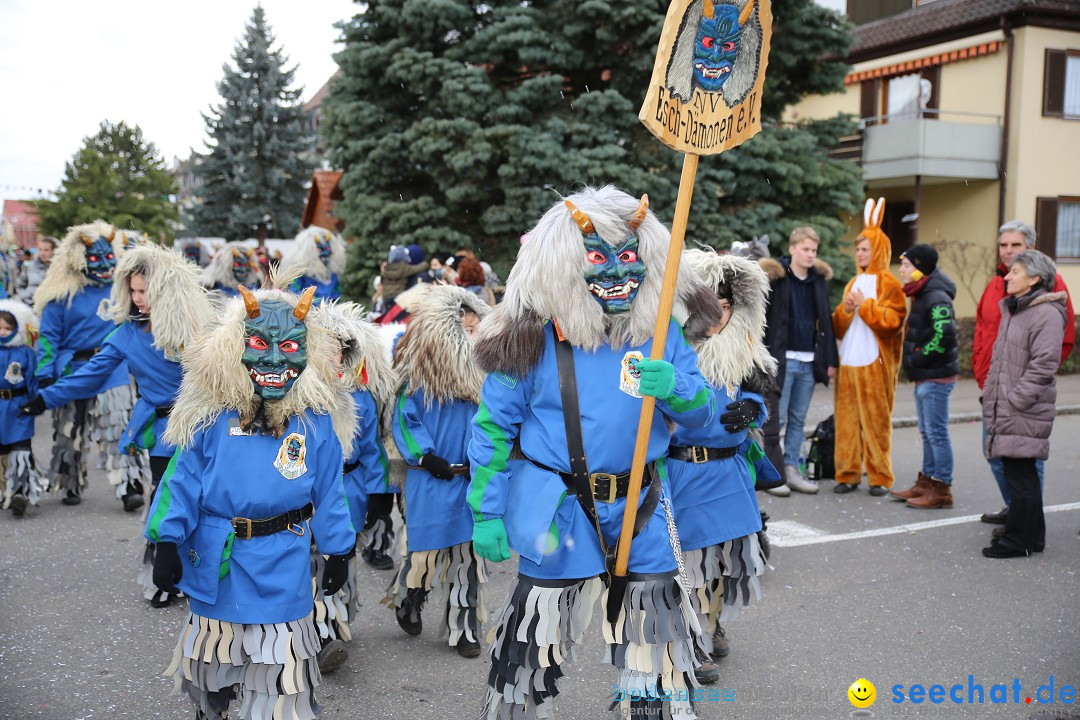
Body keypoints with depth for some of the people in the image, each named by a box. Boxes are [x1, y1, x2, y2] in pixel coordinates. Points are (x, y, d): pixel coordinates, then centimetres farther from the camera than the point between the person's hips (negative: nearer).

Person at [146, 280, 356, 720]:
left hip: (282, 572, -1)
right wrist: (166, 543, -6)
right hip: (215, 565, 2)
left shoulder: (317, 422, -6)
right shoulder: (212, 417, -7)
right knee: (210, 684, 22)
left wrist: (338, 552, 5)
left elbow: (328, 492, 0)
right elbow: (183, 481, -3)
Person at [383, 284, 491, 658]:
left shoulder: (480, 374, 5)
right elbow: (405, 422, -8)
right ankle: (406, 603, 35)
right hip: (432, 485, -4)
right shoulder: (418, 376, -8)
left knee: (468, 554, 8)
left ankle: (464, 629, 21)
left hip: (473, 482, 4)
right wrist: (429, 460, -16)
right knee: (428, 551, 4)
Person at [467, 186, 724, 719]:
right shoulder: (535, 335, -11)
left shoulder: (663, 331, -2)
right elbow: (493, 426, -7)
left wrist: (674, 387, -22)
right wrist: (486, 513, -7)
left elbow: (701, 414, 1)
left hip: (640, 505, 3)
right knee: (535, 640, 10)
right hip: (558, 509, -2)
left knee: (656, 635, 14)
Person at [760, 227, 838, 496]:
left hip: (809, 361, 5)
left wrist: (830, 360, 12)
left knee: (798, 420, 10)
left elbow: (825, 322, 16)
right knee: (776, 419, -2)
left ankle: (791, 470, 18)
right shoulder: (774, 278, -4)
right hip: (780, 360, -5)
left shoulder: (820, 280, 13)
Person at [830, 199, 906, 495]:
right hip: (848, 362, 6)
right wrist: (845, 310, -1)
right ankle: (848, 474, 10)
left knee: (876, 420, -2)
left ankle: (880, 477, 6)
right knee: (846, 418, 4)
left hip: (875, 364, -6)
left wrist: (864, 304, -11)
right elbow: (838, 327, 18)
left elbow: (891, 321, -12)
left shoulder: (889, 284, -1)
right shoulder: (853, 282, 19)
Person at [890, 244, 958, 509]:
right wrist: (913, 361, 10)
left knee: (936, 433, -4)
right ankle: (926, 484, 25)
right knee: (927, 433, 16)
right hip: (923, 378, 10)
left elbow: (944, 337, -27)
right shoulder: (921, 296, 14)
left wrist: (917, 359, -19)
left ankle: (941, 490, 3)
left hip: (935, 378, -10)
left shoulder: (937, 299, -17)